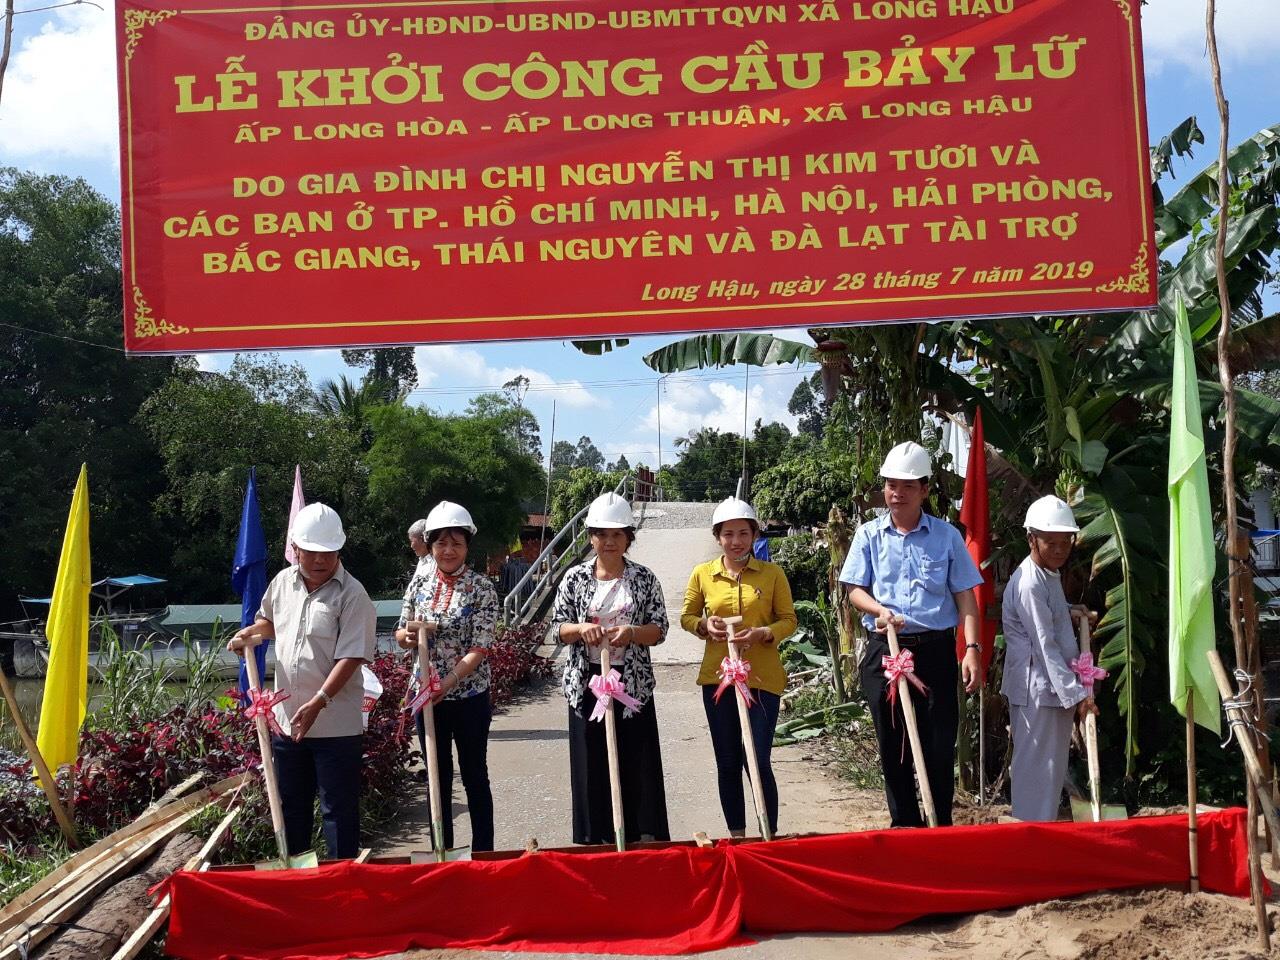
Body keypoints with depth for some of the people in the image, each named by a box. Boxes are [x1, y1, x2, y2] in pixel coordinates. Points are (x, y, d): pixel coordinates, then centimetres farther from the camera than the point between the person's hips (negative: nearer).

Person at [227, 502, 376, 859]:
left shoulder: (351, 594, -14)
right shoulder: (282, 582, 6)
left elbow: (350, 657, -20)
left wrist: (318, 702, -28)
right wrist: (251, 632, 5)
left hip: (336, 725, -6)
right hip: (287, 719, 6)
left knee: (339, 810, 3)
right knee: (291, 806, 20)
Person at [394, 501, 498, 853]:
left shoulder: (481, 589, -10)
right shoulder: (420, 585, 3)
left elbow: (479, 649, -16)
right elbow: (401, 636, 9)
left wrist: (446, 683, -27)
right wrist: (410, 633, -15)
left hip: (468, 698, -4)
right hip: (427, 697, 4)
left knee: (474, 777, 8)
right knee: (438, 777, 14)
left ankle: (483, 854, 19)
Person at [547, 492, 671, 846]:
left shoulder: (644, 578, 2)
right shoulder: (575, 577, 3)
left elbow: (659, 629, 0)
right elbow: (556, 629, 3)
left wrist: (630, 633, -19)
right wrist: (580, 629, -18)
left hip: (632, 683, 0)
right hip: (587, 682, 1)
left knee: (636, 763, 1)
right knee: (591, 764, 4)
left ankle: (640, 839, 10)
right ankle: (595, 842, 14)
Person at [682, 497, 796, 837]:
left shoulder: (772, 573, -1)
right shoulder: (702, 574, 2)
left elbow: (788, 620, 3)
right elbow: (687, 616, 12)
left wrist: (763, 633, -16)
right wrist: (704, 625, -10)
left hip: (762, 678, -2)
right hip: (717, 677, 2)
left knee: (757, 761, -7)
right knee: (727, 763, 10)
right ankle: (736, 834, 23)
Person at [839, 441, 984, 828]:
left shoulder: (946, 535, 4)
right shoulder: (869, 535, 6)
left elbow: (965, 596, 2)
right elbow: (855, 589, 5)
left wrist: (972, 648, -8)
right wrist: (880, 610, -17)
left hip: (935, 650, -1)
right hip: (884, 651, 1)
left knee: (940, 744, 0)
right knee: (893, 745, 8)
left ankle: (941, 828, 14)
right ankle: (904, 824, 21)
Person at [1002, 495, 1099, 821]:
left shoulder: (1050, 575, 11)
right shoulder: (1029, 583, -20)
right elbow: (1045, 646, -24)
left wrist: (1068, 612, 11)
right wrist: (1076, 693, -25)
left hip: (1054, 689, 10)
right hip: (1038, 689, -10)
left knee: (1053, 767, 18)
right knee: (1037, 770, -4)